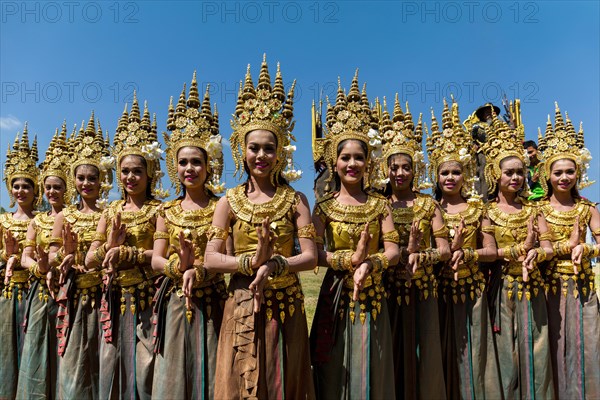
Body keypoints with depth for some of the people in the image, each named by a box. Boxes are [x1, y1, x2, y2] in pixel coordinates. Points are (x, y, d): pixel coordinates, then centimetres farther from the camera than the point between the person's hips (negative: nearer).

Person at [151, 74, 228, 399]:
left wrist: (199, 271, -26)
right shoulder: (167, 211, 7)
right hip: (175, 302, 3)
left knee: (208, 372, 8)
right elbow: (156, 259, 1)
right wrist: (179, 267, -18)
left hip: (211, 301, -2)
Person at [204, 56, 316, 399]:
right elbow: (211, 259, -6)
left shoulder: (295, 199, 0)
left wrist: (273, 265, -23)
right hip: (243, 308, 0)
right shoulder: (230, 201, 1)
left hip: (286, 308, 0)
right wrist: (252, 261, -20)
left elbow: (310, 257, -8)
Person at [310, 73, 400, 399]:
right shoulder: (325, 206, -2)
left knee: (370, 370, 12)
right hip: (336, 296, -1)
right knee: (335, 373, 9)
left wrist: (369, 263, -23)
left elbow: (393, 251, -5)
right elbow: (314, 252, -13)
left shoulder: (378, 205, 2)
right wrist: (351, 259, -25)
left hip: (372, 296, 2)